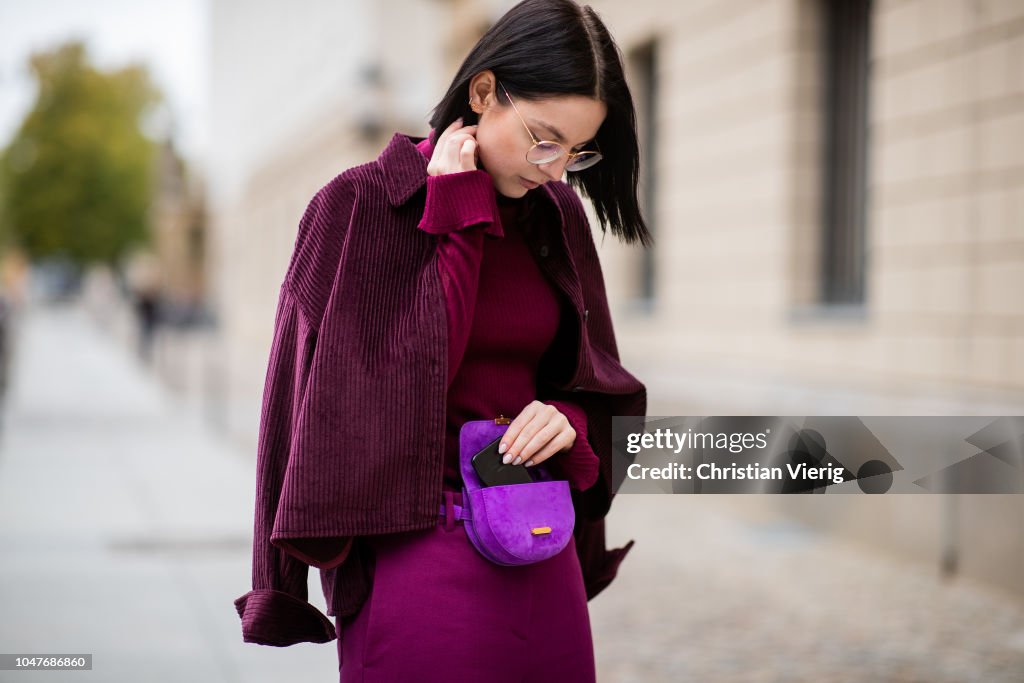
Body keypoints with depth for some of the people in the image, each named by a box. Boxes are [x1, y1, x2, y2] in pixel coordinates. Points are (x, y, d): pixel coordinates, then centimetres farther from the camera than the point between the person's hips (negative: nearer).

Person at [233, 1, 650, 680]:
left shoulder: (559, 218, 7)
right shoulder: (362, 204, -9)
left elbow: (604, 386, 14)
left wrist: (569, 417, -8)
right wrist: (456, 220, -17)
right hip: (415, 545, -5)